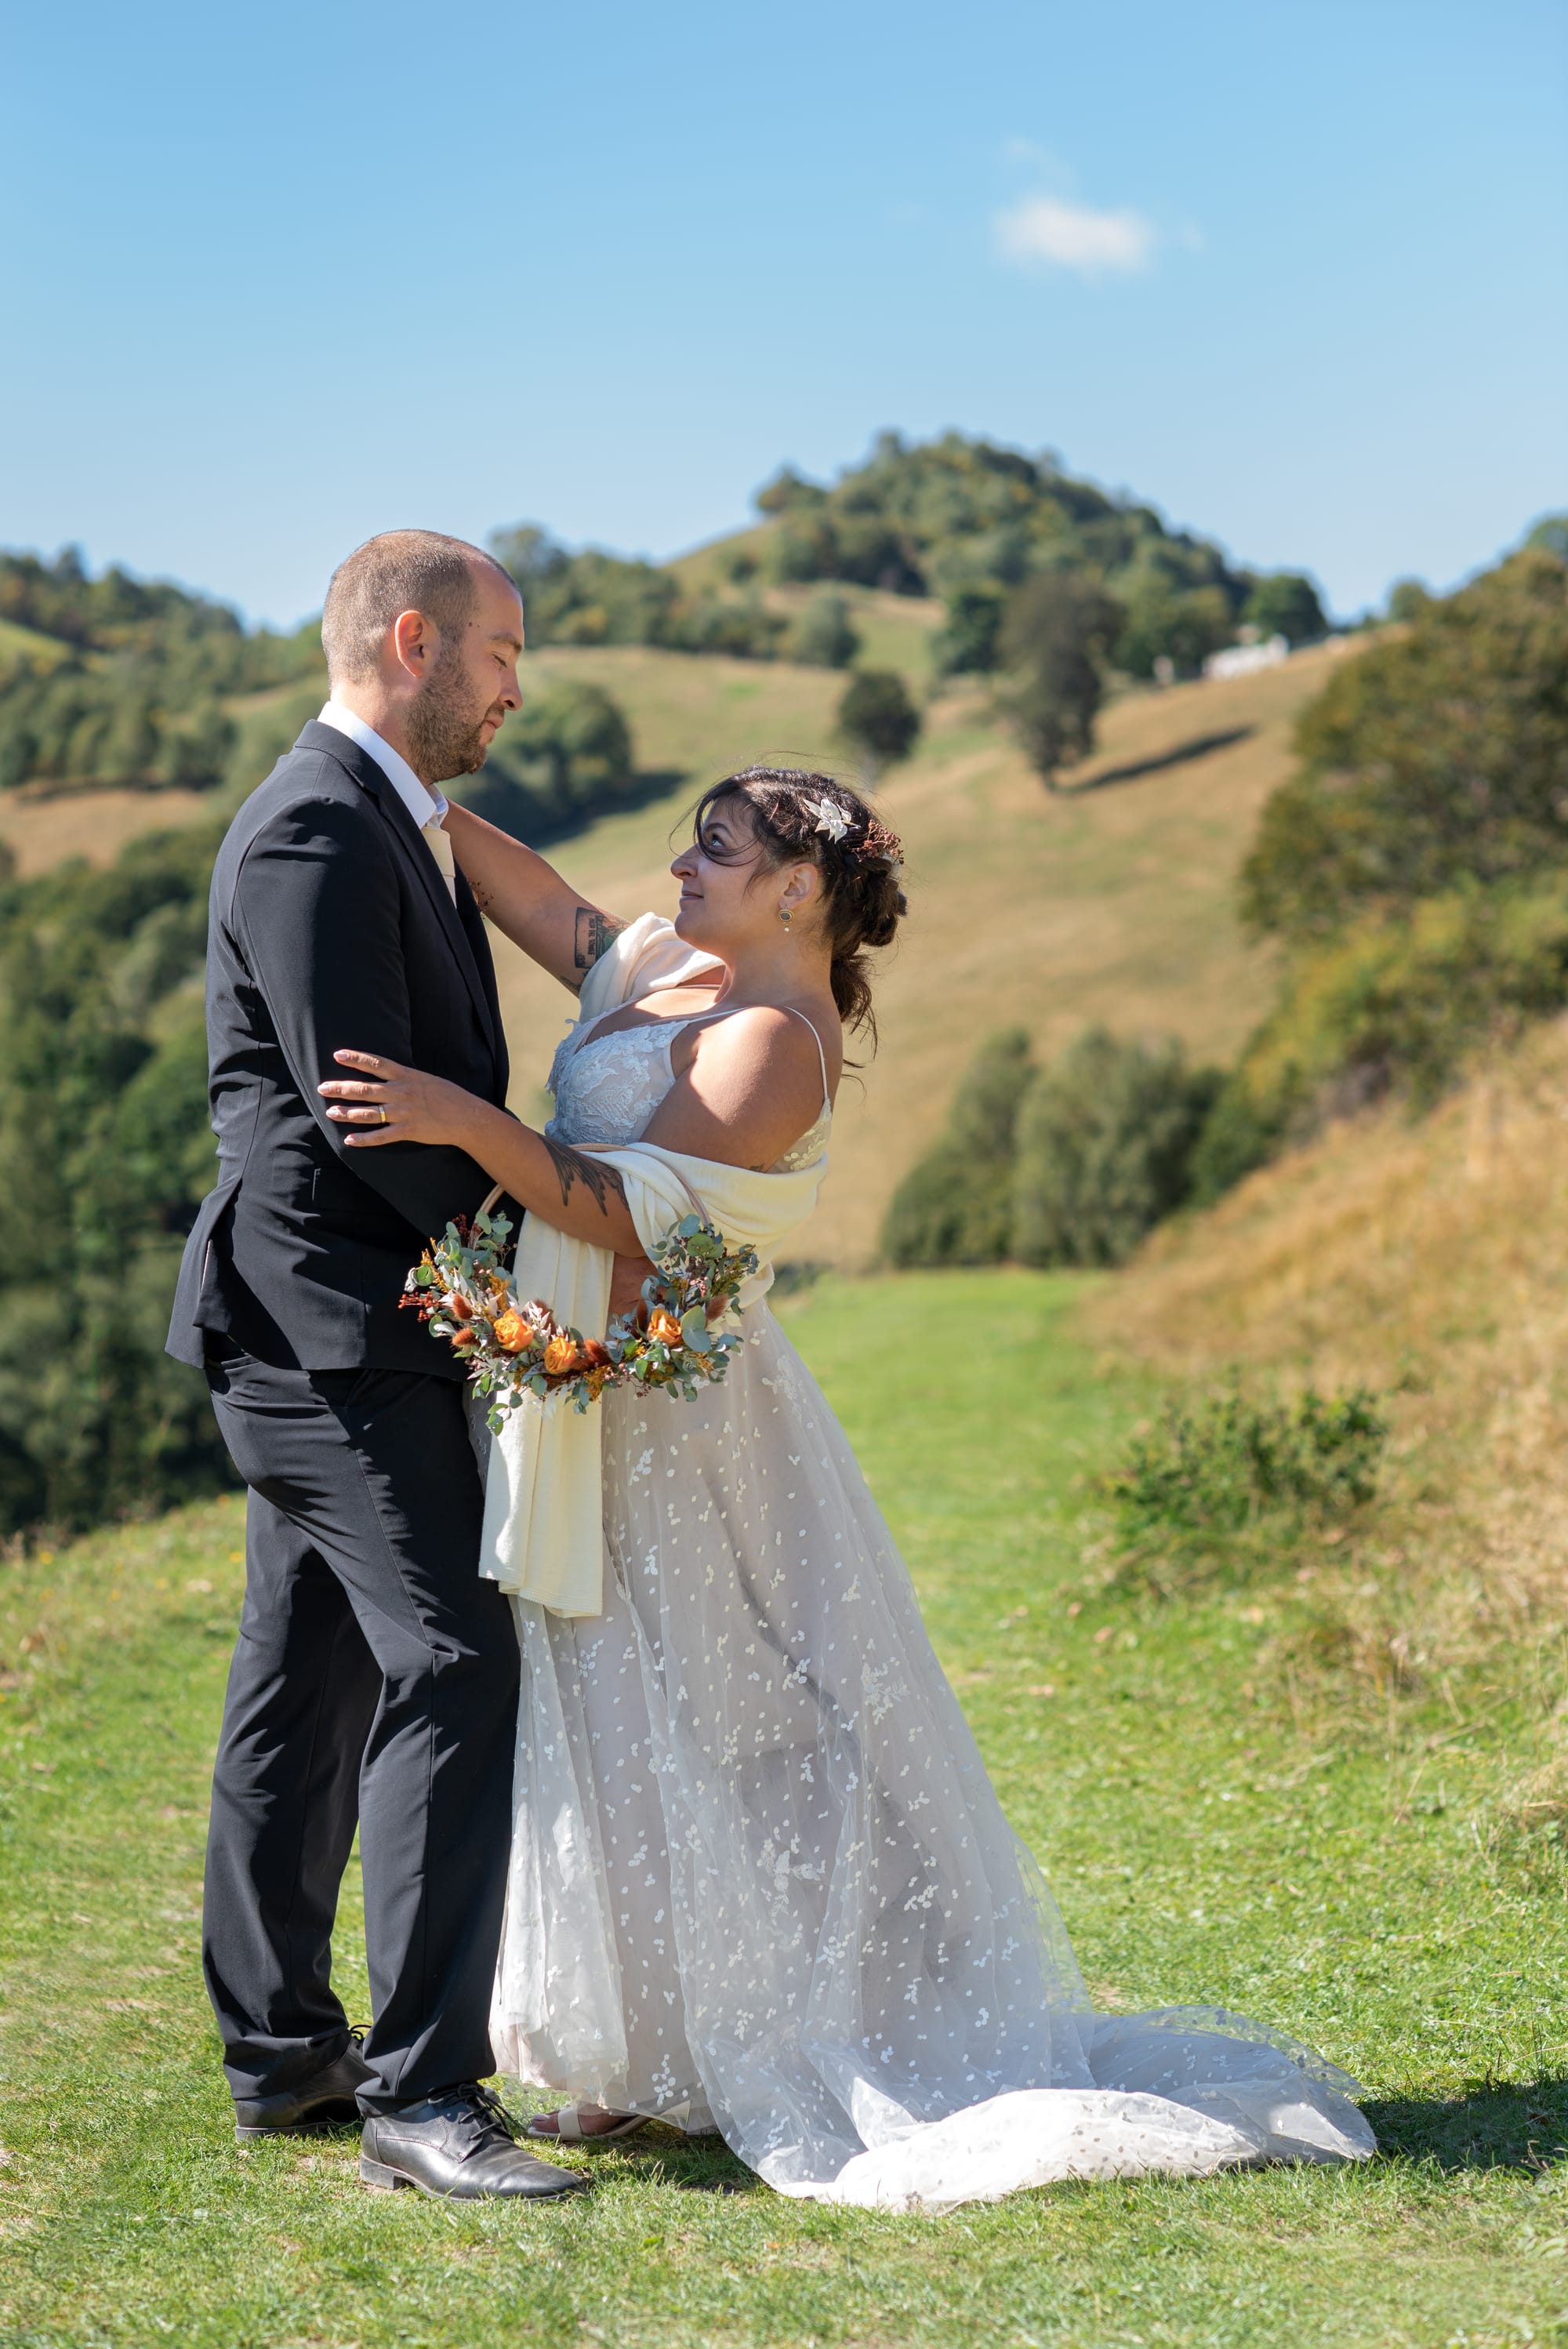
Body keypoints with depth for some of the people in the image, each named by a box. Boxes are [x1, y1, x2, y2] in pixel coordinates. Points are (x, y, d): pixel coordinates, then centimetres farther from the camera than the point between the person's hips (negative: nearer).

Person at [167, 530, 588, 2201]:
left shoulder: (384, 825, 18)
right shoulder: (316, 830, -15)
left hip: (341, 1338, 11)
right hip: (330, 1327, -11)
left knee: (309, 1690, 13)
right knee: (452, 1671, -14)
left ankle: (281, 2055, 22)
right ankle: (420, 2091, -12)